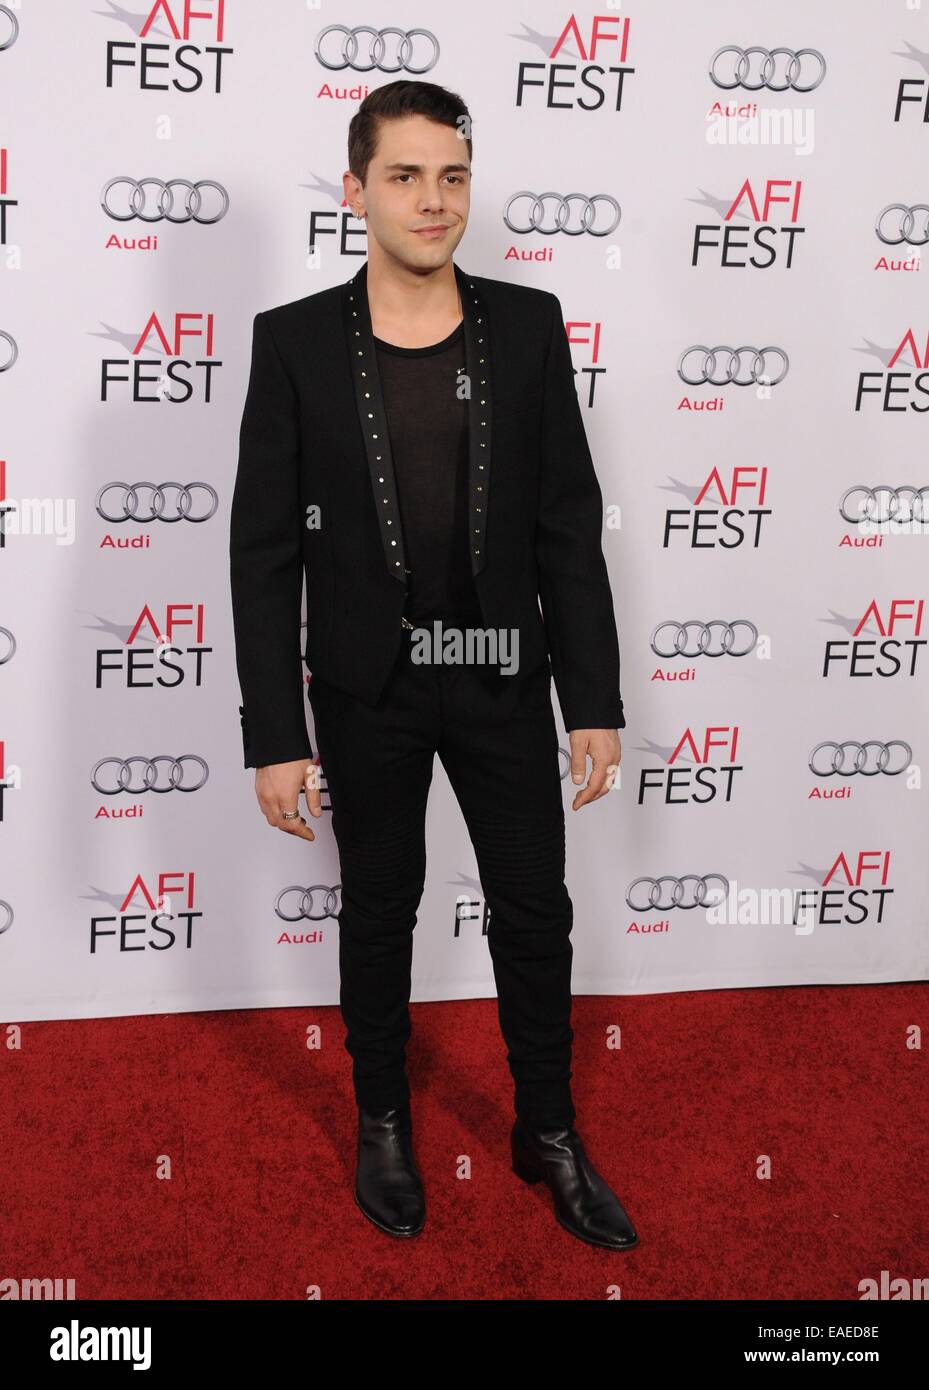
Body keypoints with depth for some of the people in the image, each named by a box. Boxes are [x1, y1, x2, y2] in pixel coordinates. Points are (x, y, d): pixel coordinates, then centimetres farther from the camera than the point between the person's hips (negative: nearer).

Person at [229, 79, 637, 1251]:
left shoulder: (527, 326, -3)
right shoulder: (295, 342, -8)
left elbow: (569, 525, -1)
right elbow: (265, 552, -7)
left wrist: (593, 698, -3)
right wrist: (274, 737, -9)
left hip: (501, 675, 2)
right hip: (368, 685, -1)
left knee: (535, 910, 11)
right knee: (378, 908, 15)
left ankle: (548, 1133, 32)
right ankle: (383, 1122, 37)